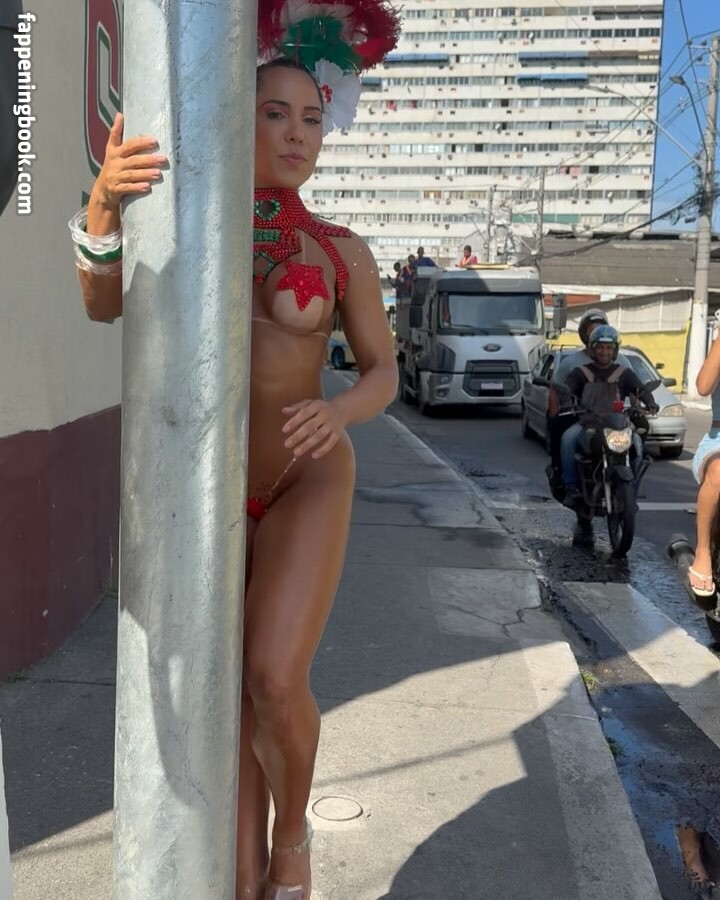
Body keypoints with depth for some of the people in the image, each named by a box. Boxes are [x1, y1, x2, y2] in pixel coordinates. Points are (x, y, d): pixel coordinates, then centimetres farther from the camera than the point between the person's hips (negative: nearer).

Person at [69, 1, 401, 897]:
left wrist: (338, 410, -21)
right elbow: (104, 304, -14)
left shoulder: (341, 251, -1)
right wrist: (103, 205, -33)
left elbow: (383, 370, 1)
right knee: (229, 697, 7)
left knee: (276, 680, -15)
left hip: (306, 481, -1)